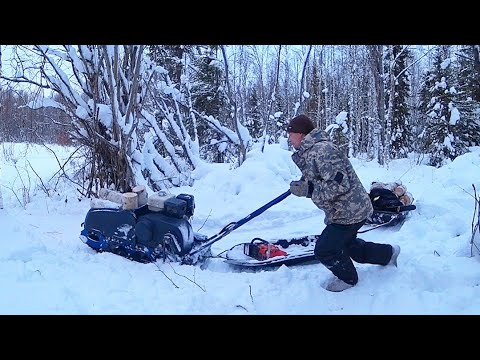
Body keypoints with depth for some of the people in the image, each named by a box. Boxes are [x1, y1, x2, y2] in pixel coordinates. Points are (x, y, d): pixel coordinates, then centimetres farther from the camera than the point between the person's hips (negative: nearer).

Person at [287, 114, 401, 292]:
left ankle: (348, 278, 25)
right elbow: (317, 182, 14)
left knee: (324, 249, -2)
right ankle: (388, 253, 45)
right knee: (347, 244, 27)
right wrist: (302, 186, -6)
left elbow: (339, 184, -31)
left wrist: (309, 189, -25)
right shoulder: (309, 151, 8)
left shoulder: (321, 150, -26)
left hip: (349, 211, -11)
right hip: (344, 210, 11)